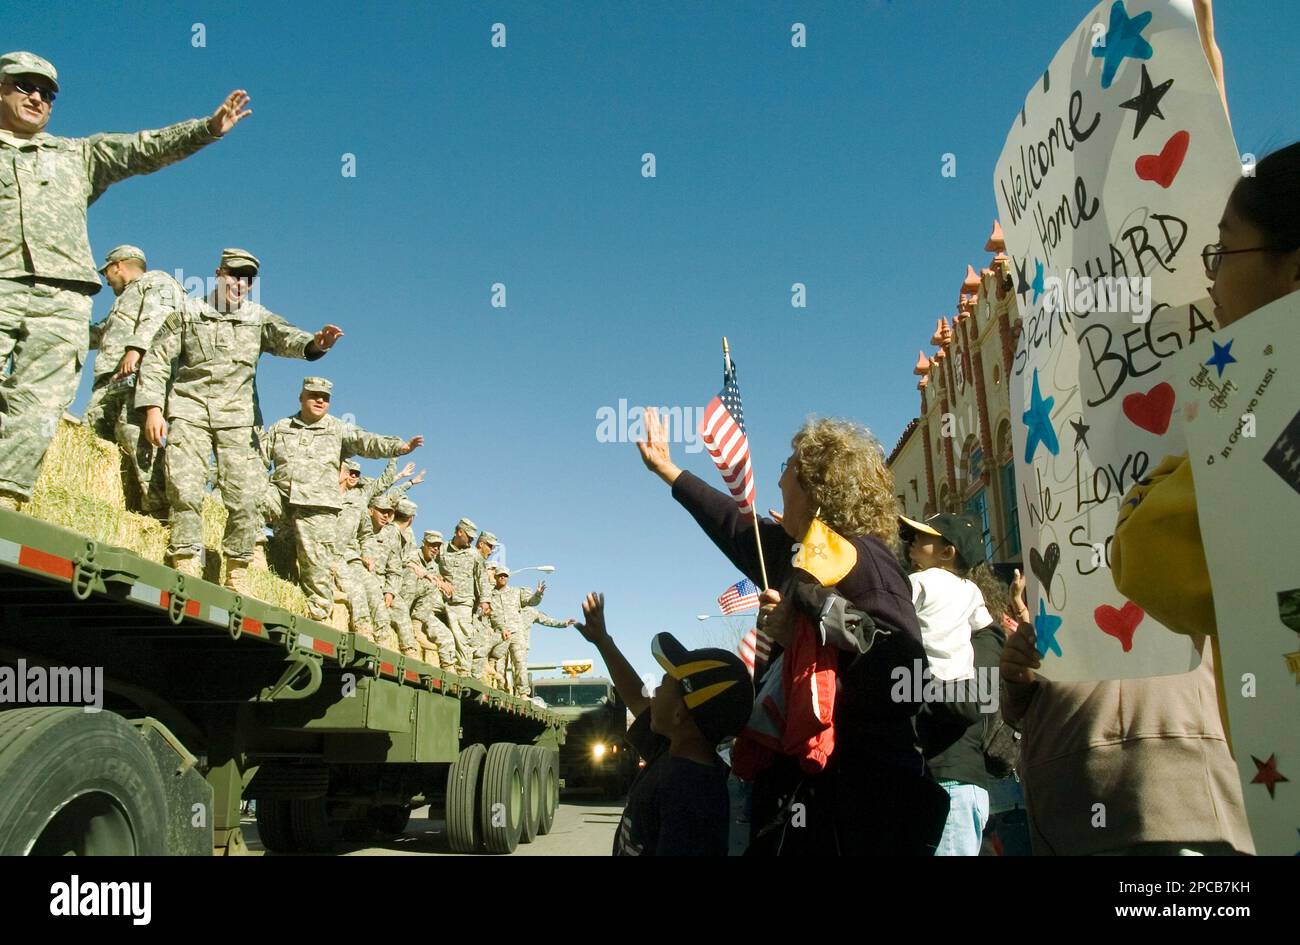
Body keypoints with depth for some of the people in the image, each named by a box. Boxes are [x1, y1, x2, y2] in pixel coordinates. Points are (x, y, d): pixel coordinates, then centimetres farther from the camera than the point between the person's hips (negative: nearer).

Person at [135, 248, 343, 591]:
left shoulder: (259, 318, 12)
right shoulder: (187, 313, 10)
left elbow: (286, 337, -9)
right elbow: (156, 360, 8)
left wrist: (314, 343, -32)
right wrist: (152, 406, -4)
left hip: (238, 417, 1)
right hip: (189, 411, 0)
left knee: (245, 497, -7)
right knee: (184, 490, -10)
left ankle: (236, 573, 2)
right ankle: (186, 567, -4)